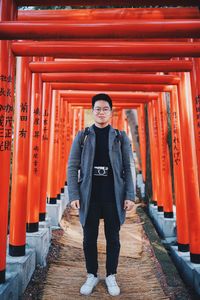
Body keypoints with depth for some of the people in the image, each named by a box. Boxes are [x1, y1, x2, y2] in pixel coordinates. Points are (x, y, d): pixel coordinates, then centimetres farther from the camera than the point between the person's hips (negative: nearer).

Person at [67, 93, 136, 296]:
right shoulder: (82, 136, 5)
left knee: (113, 237, 11)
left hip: (113, 195, 0)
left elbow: (129, 168, 2)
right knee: (89, 237, 11)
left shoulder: (121, 137, 5)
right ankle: (92, 275, 32)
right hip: (89, 194, 1)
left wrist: (130, 195, -6)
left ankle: (111, 276, 31)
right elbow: (72, 167, 2)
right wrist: (73, 195, -6)